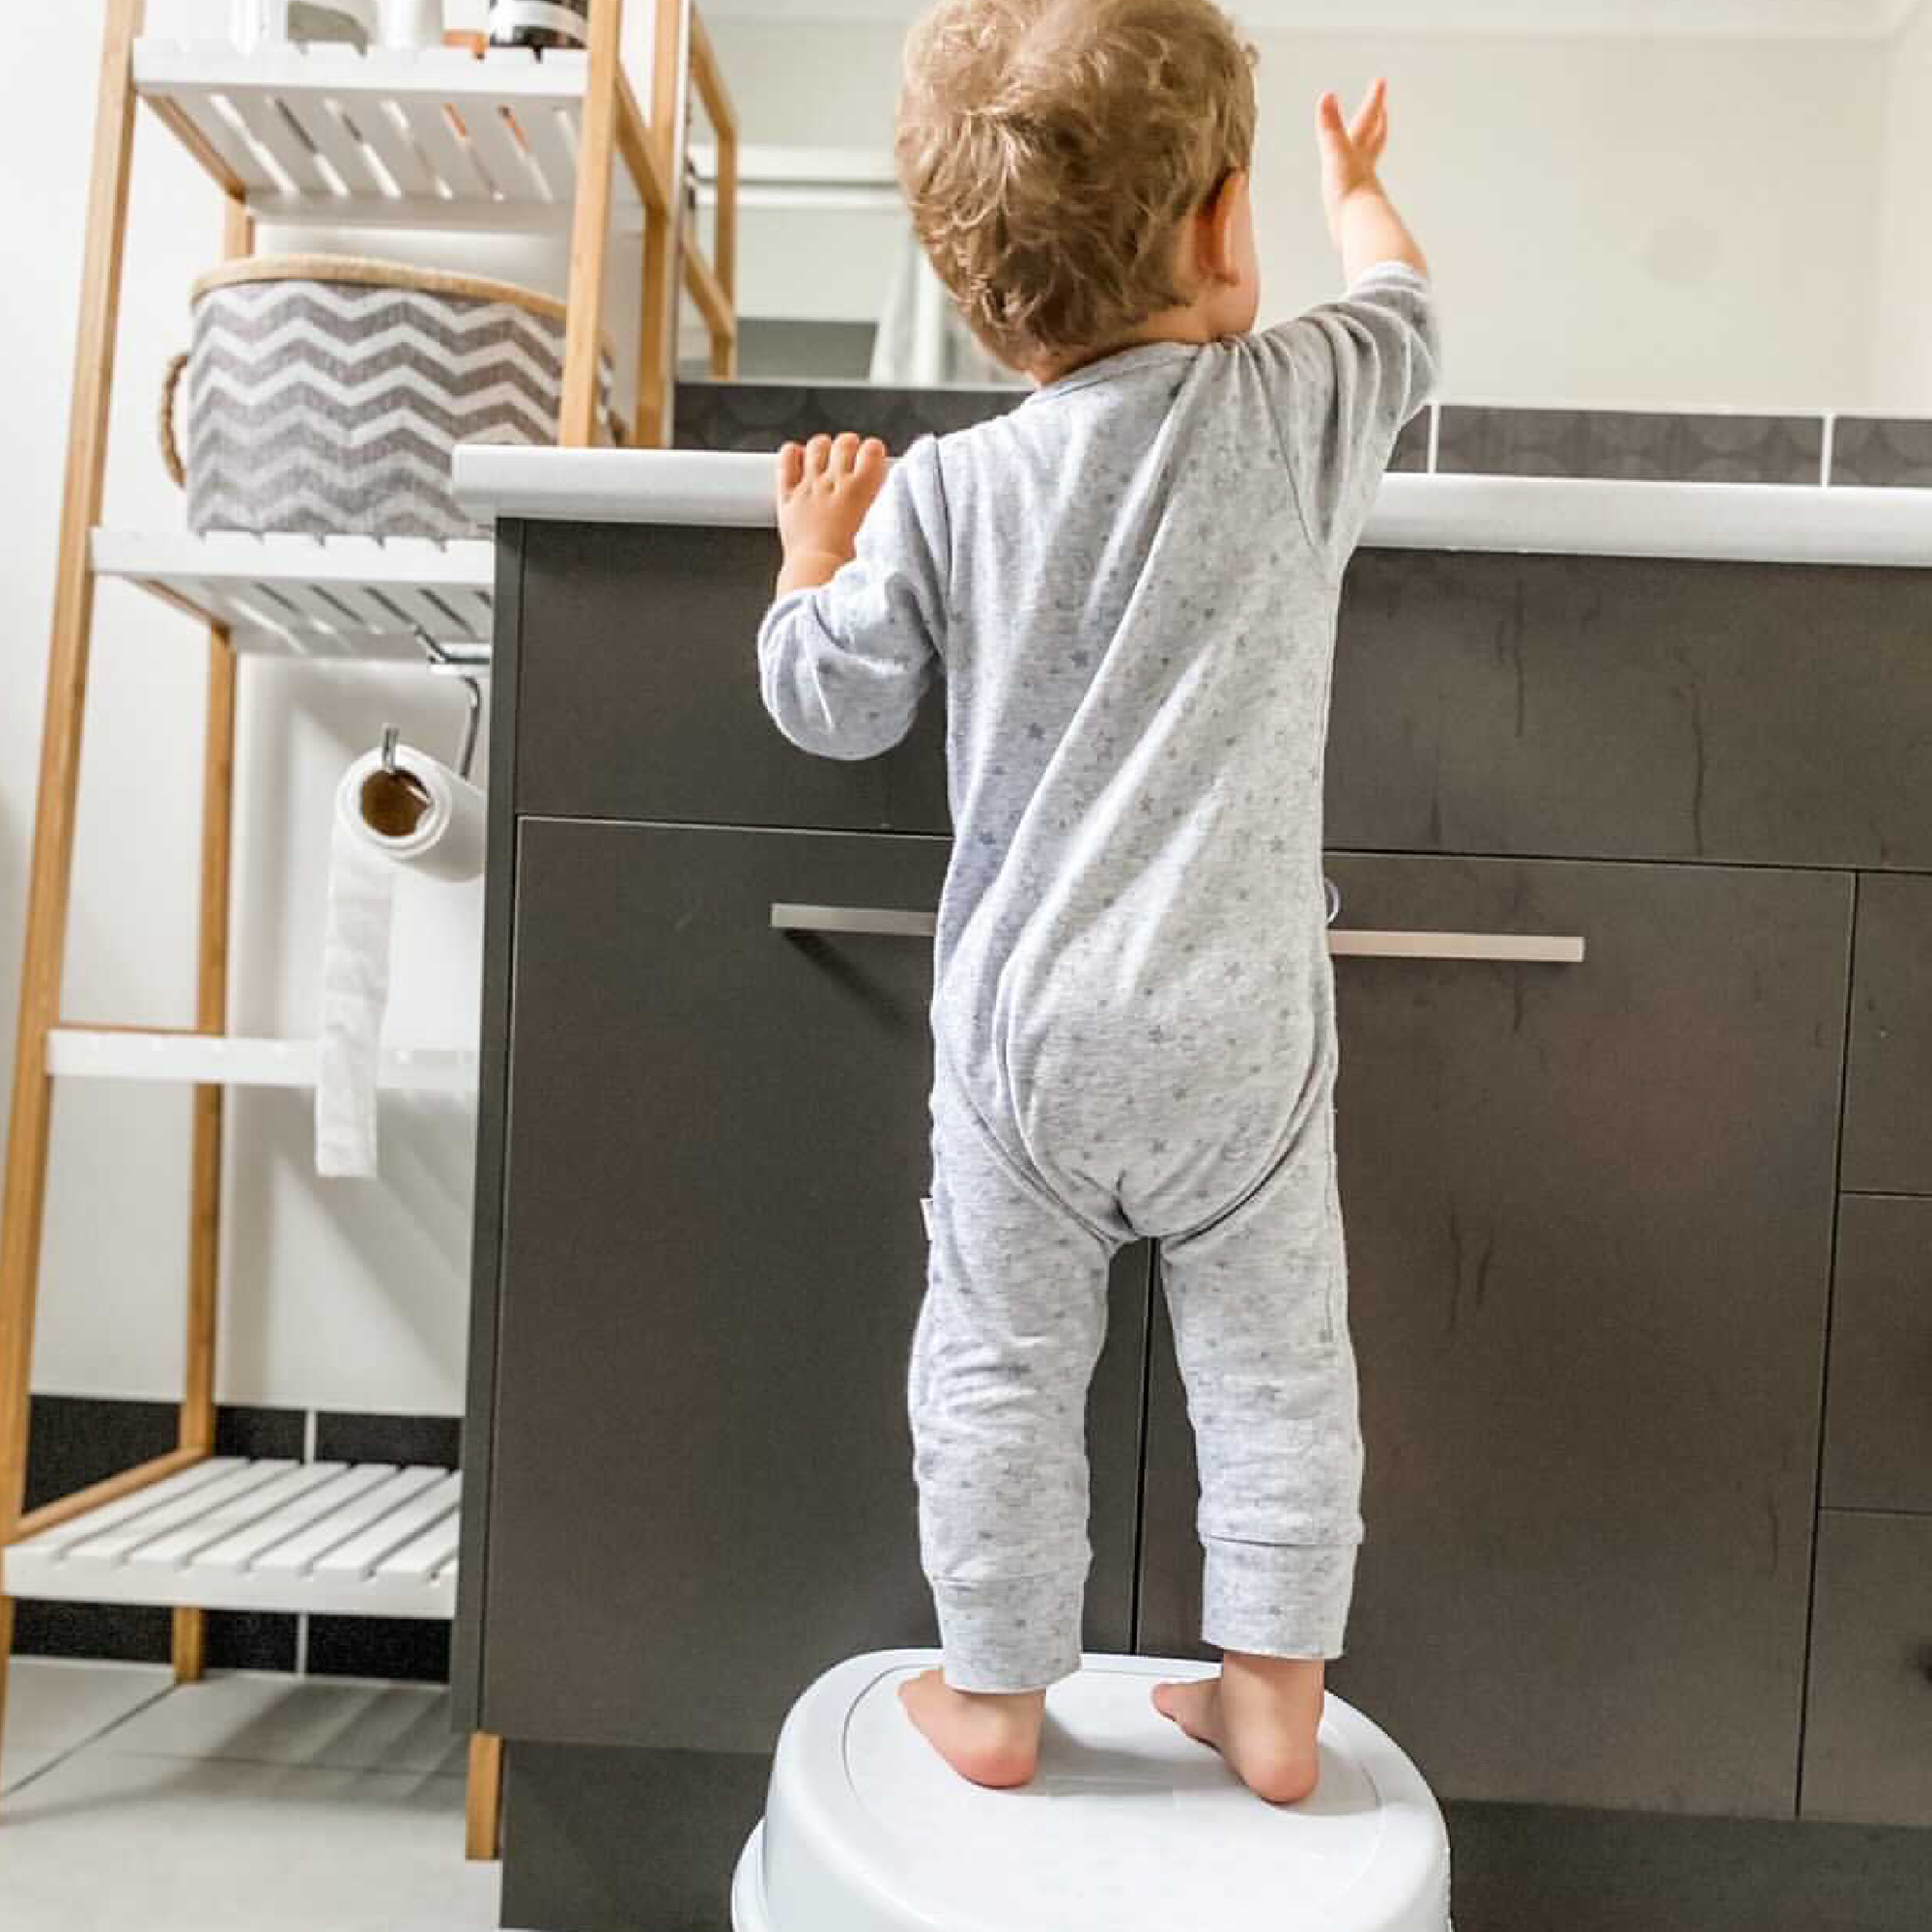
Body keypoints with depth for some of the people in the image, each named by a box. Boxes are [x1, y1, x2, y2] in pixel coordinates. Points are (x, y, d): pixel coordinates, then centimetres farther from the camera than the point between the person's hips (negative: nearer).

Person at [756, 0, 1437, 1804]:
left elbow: (829, 706, 5)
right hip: (1240, 1028, 1)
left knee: (999, 1364, 15)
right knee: (1276, 1365, 17)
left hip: (1022, 1025, 0)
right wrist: (1357, 186, 42)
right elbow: (1401, 311, 20)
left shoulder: (940, 494, -4)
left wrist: (813, 545, 23)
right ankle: (1272, 1698, 31)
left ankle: (991, 1696, 32)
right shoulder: (1301, 408, -3)